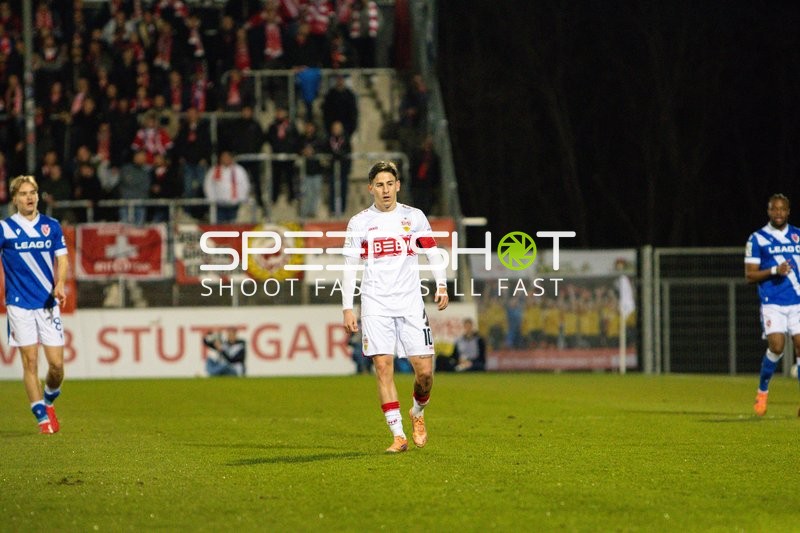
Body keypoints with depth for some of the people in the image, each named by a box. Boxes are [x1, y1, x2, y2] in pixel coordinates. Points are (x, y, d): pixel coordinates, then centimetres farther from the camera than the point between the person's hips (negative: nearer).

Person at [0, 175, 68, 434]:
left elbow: (62, 259, 7)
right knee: (30, 361, -5)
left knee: (57, 364, -2)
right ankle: (42, 417, 3)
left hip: (49, 303, 2)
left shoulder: (52, 226, 6)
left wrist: (59, 284, -11)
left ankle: (48, 402, 26)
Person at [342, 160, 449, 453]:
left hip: (410, 303, 1)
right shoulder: (359, 223, 3)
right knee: (383, 366, -10)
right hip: (375, 305, -1)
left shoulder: (414, 217, 7)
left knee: (424, 370, -5)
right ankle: (398, 435, -6)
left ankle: (418, 413, 26)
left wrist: (442, 286, 1)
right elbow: (350, 267, 5)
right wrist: (347, 308, -1)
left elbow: (433, 252, 14)